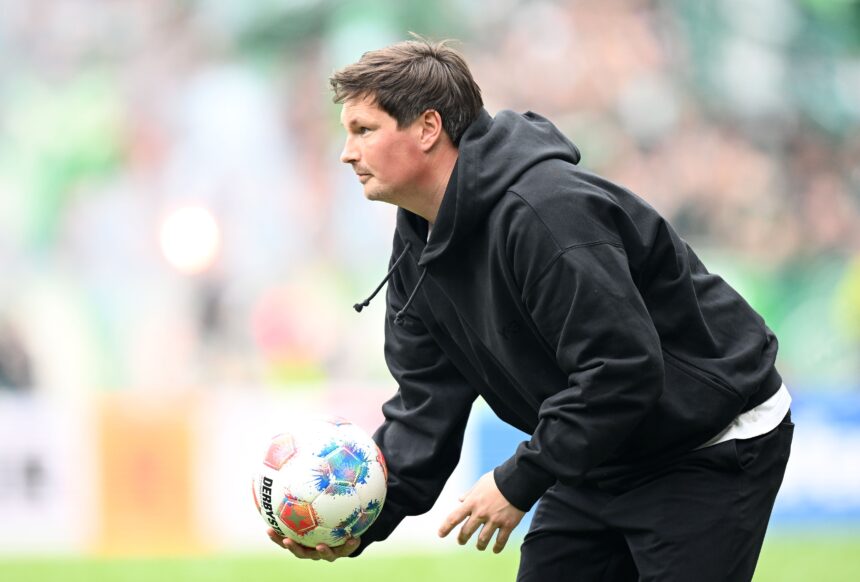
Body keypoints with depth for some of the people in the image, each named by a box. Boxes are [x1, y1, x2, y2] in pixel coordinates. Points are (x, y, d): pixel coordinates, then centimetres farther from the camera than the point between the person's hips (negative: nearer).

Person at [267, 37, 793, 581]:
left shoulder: (543, 212, -29)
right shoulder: (418, 247, 1)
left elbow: (623, 370, -32)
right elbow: (427, 404, 1)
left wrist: (520, 481, -26)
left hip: (712, 449, -9)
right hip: (604, 454, 9)